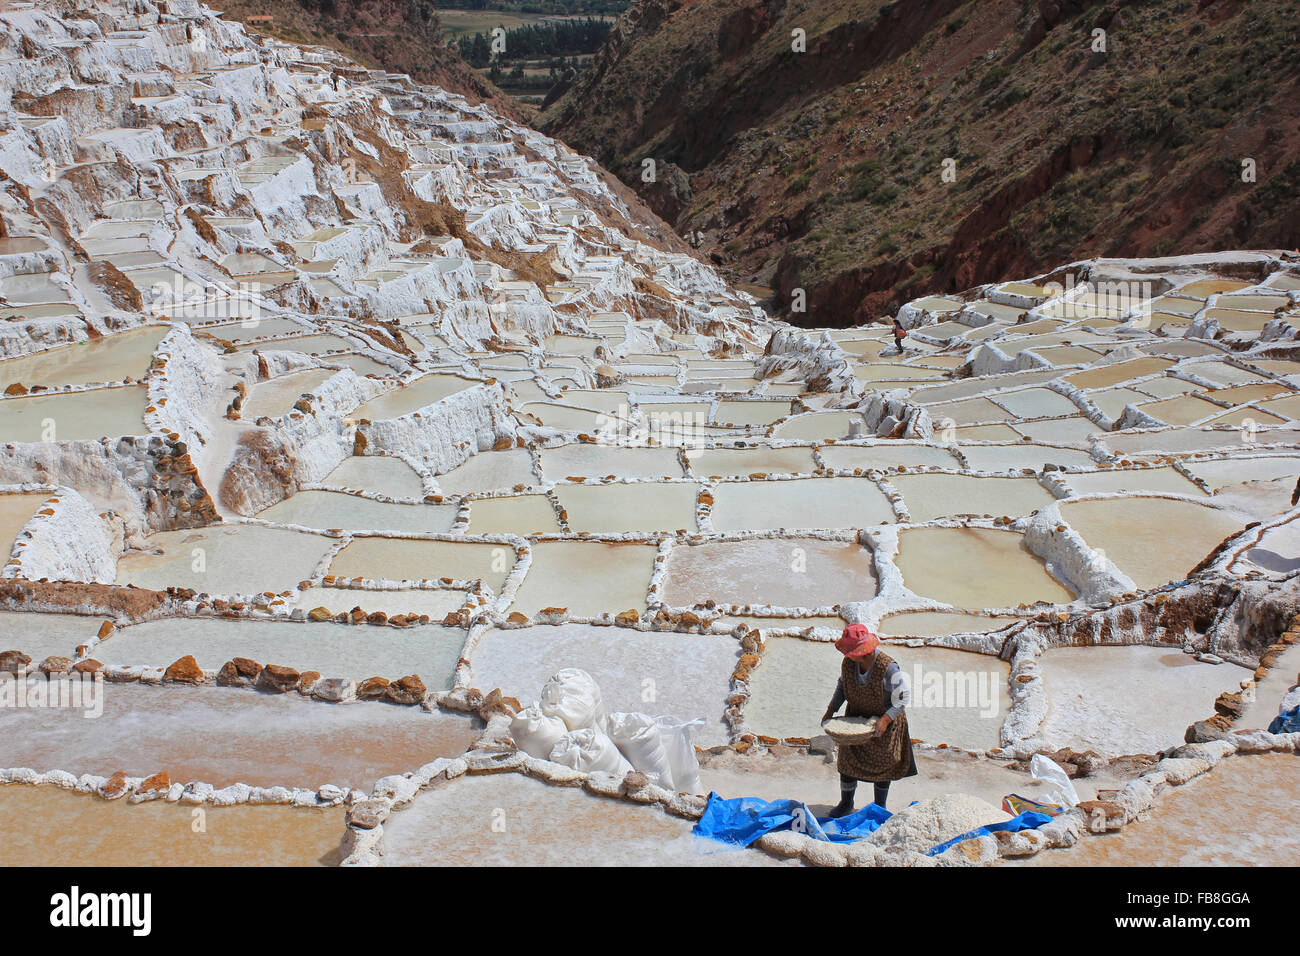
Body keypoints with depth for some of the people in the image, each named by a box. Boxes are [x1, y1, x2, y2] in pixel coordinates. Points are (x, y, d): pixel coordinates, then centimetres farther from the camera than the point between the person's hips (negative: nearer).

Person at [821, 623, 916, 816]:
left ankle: (880, 807, 30)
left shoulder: (888, 667, -29)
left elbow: (904, 697, -21)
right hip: (855, 719, 4)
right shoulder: (848, 663, -14)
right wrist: (831, 710, -4)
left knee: (882, 765, 10)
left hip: (884, 723, -4)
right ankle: (846, 803, 27)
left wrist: (885, 719, -31)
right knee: (847, 761, 6)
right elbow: (842, 686, 6)